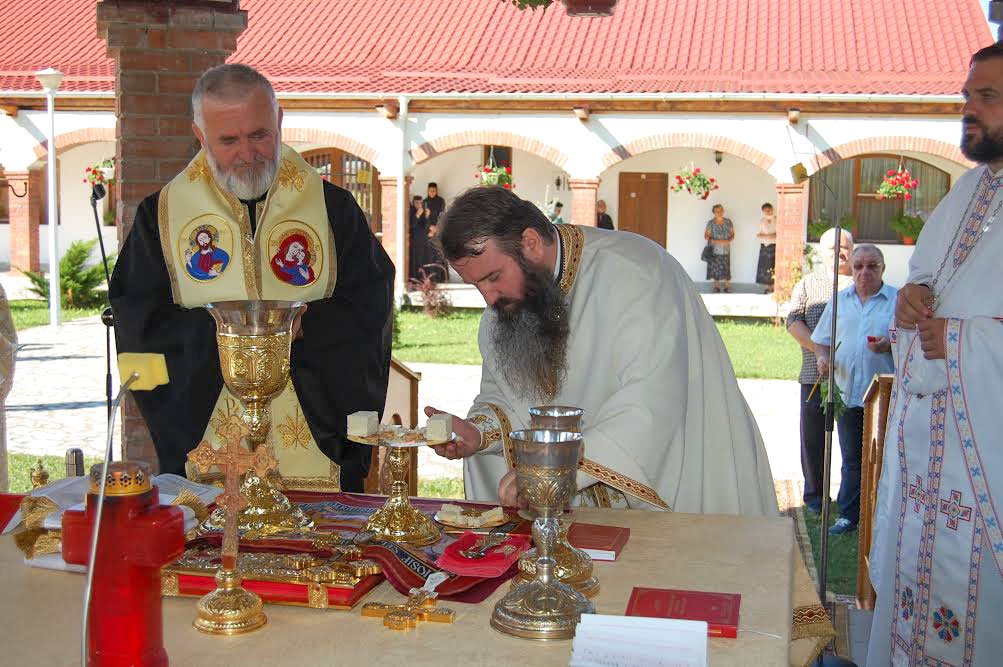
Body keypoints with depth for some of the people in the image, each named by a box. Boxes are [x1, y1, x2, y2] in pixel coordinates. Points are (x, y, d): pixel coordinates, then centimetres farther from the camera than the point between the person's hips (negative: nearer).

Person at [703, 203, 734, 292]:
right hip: (714, 249, -1)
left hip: (725, 249, 1)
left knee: (726, 268, -1)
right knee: (715, 268, 2)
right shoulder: (711, 223, -5)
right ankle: (717, 286, 15)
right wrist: (715, 241, -18)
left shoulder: (728, 222, 2)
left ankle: (727, 286, 9)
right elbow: (706, 235, -3)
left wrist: (728, 241, -12)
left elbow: (732, 234, 8)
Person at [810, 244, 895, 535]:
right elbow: (822, 340, 18)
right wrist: (823, 357, -3)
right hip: (847, 393, 4)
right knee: (851, 460, 12)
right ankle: (849, 515, 19)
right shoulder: (839, 301, 13)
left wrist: (890, 344, -19)